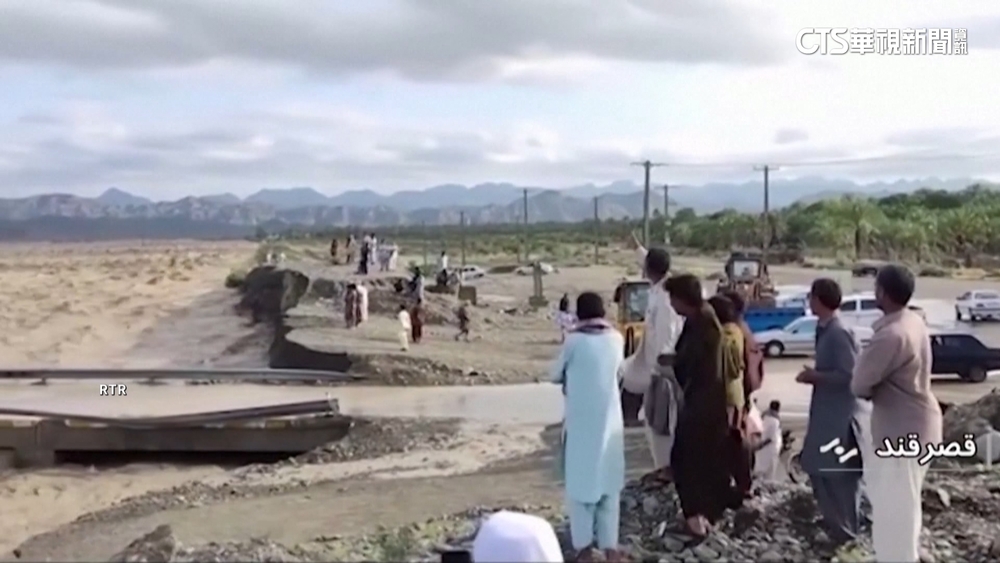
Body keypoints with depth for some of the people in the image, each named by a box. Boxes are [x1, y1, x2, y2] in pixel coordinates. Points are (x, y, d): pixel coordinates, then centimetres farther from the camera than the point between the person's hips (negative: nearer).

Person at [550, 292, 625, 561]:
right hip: (609, 421, 3)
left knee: (580, 481, 8)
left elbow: (556, 375, 1)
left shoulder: (574, 340, -12)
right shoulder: (617, 339, -1)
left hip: (581, 422, -3)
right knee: (608, 482, 12)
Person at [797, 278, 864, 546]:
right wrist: (814, 375, 6)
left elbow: (849, 375, -23)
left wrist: (815, 376, -18)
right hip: (826, 412, 10)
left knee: (839, 475, 1)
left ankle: (845, 533, 14)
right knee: (820, 469, 18)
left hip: (839, 415, -10)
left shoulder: (838, 333, -21)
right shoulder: (825, 330, 8)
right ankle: (837, 525, 31)